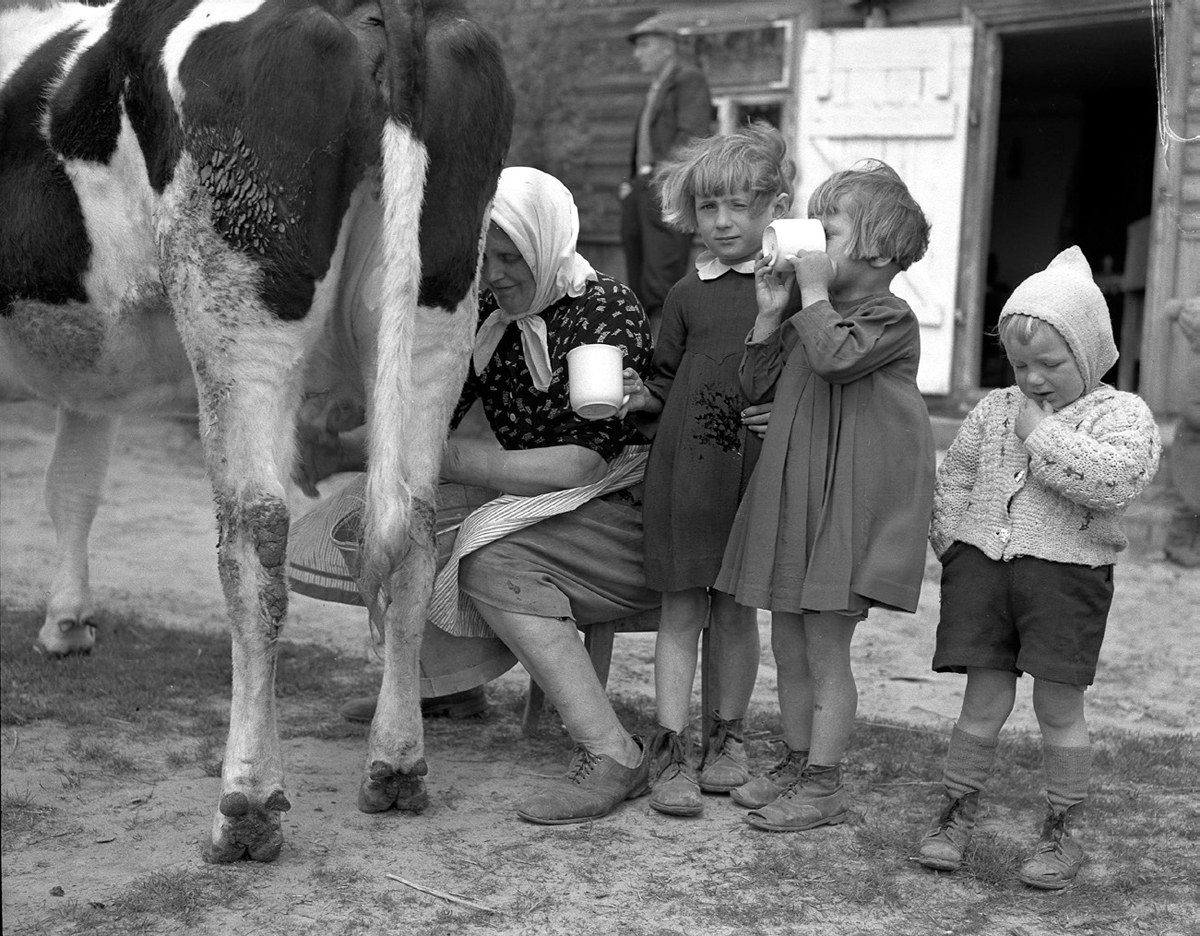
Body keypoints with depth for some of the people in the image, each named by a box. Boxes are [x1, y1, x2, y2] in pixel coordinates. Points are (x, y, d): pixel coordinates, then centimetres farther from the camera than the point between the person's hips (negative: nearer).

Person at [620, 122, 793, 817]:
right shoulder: (690, 293, 7)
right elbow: (670, 379, 12)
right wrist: (640, 395, -6)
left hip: (756, 472, -1)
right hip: (685, 467, 1)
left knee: (736, 608, 10)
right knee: (682, 609, 3)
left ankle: (729, 737, 27)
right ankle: (674, 752, 8)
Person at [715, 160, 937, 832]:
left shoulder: (890, 316, -9)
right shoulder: (812, 316, 15)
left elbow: (836, 357, -28)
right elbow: (755, 385, 13)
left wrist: (814, 291, -17)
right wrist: (770, 313, 3)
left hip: (852, 498, -8)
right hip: (794, 493, 8)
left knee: (825, 647, -3)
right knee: (789, 644, 13)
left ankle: (824, 784, 6)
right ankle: (798, 763, 26)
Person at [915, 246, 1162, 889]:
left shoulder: (1122, 413, -1)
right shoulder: (993, 410, 12)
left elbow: (1116, 478, -20)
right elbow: (953, 477, 19)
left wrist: (1041, 434, -15)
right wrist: (957, 545, 5)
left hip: (1066, 570, -3)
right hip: (983, 565, 3)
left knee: (1059, 706, 2)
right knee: (984, 700, 5)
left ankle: (1062, 833, 17)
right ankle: (956, 816, 19)